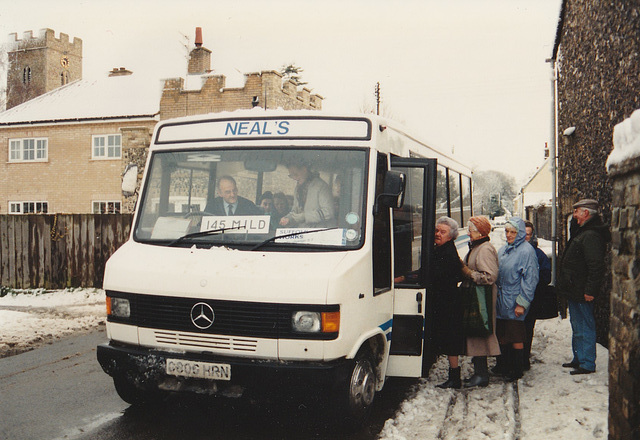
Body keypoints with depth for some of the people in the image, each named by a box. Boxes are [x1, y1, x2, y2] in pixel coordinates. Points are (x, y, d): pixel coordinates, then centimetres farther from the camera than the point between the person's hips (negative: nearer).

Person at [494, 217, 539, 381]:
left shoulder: (526, 251, -10)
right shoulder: (502, 250, 12)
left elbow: (531, 279, -13)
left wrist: (522, 303, -16)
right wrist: (496, 297, 12)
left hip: (515, 303, -7)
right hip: (501, 302, 7)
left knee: (516, 338, 1)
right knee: (502, 336, 13)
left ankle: (517, 370, 11)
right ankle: (503, 366, 25)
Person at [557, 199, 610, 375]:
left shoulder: (591, 236, -20)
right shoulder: (583, 232, 15)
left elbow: (596, 266, -26)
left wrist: (590, 290, -26)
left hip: (581, 294, -11)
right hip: (574, 292, 11)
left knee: (584, 328, -3)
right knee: (577, 327, 19)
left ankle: (587, 364, 5)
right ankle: (578, 359, 30)